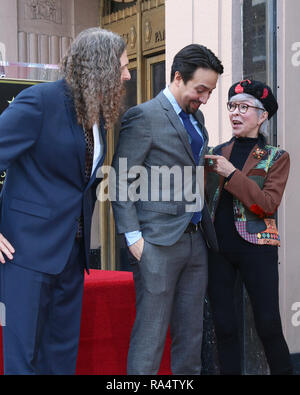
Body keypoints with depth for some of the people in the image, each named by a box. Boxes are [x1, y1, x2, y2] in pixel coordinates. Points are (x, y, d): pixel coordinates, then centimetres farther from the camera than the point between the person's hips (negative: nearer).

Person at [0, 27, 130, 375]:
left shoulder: (97, 111, 10)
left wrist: (102, 180, 5)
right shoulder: (39, 101, -14)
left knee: (63, 351, 15)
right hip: (31, 245, -8)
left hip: (72, 247, 8)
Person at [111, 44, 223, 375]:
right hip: (159, 241, -7)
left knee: (191, 332, 12)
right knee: (150, 334, -3)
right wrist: (133, 236, -15)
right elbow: (121, 182, -9)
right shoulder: (143, 116, -7)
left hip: (195, 240, 8)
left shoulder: (196, 117, 17)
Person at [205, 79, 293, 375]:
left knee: (268, 326, -4)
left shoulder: (276, 158, 2)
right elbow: (204, 196, 15)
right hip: (217, 247, 3)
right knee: (224, 326, 5)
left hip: (256, 248, -3)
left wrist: (232, 174, -15)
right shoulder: (217, 153, 11)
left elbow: (269, 204, -11)